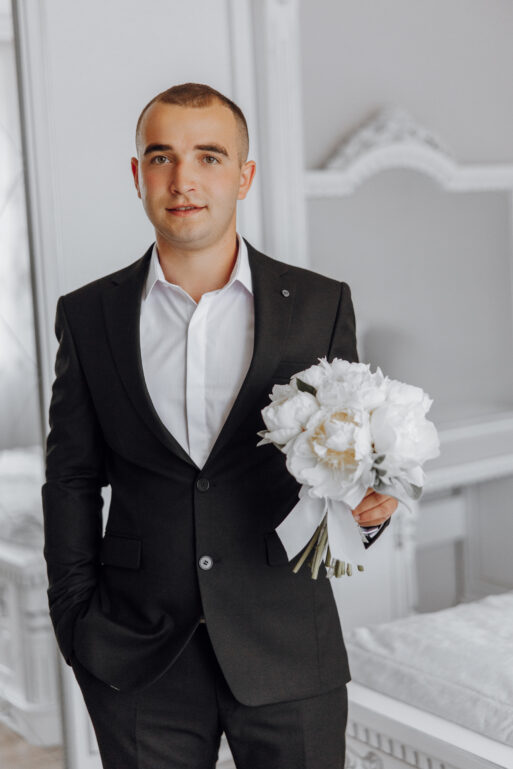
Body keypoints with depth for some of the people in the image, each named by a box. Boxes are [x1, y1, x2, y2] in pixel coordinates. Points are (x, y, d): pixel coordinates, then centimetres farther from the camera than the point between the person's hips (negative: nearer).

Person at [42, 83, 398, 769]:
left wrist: (371, 503, -15)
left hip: (287, 656, 0)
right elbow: (73, 476, 6)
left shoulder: (320, 306, 0)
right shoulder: (88, 315, 2)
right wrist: (76, 619, 1)